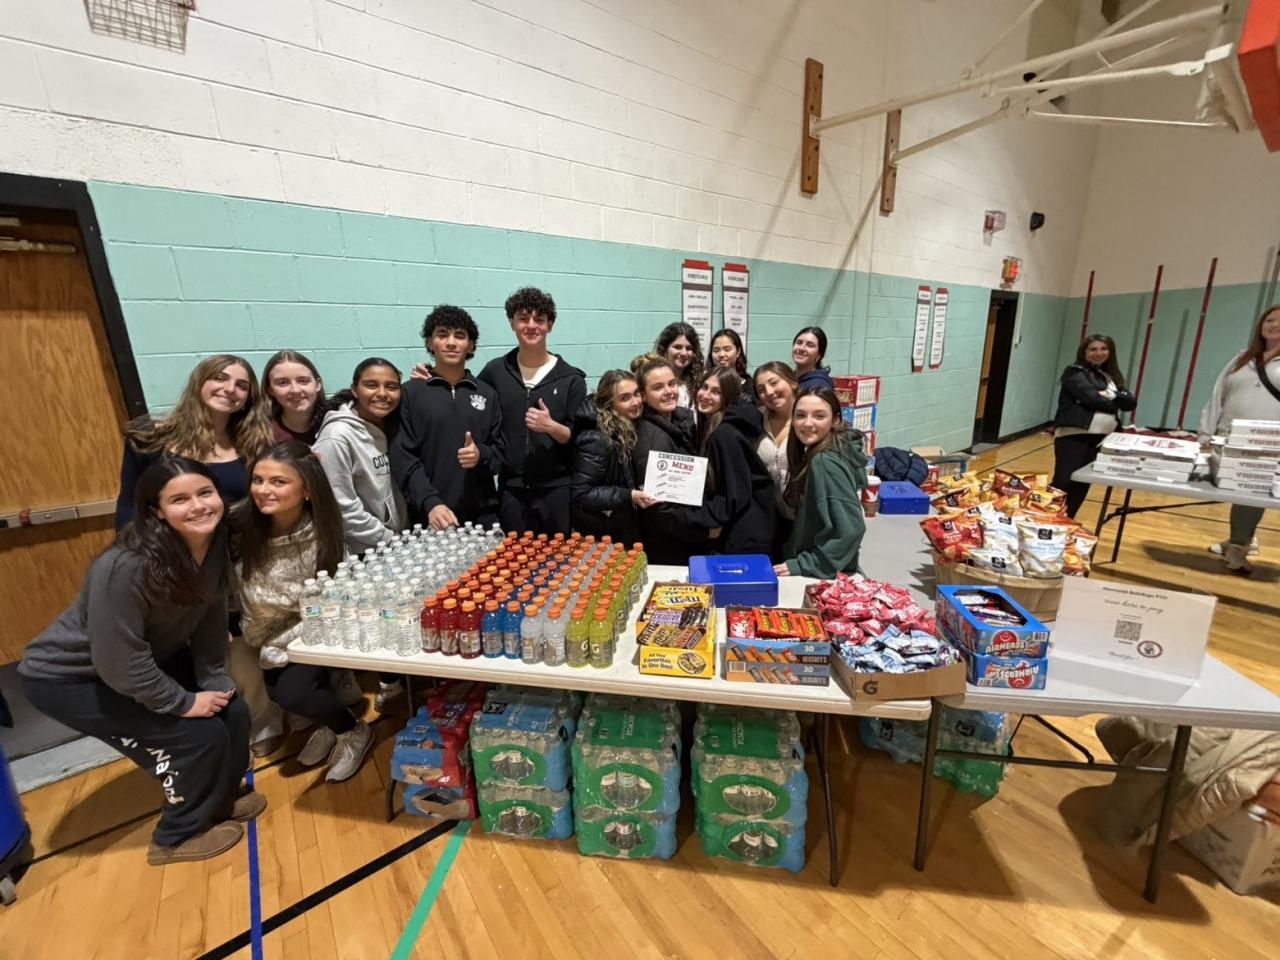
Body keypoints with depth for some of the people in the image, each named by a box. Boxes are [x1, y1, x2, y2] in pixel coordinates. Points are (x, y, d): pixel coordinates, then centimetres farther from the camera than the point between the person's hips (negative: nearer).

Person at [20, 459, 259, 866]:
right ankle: (177, 837, 15)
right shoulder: (127, 566, -36)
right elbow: (119, 661, -29)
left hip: (152, 657, 7)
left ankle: (220, 798, 26)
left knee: (232, 713, -2)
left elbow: (210, 619, -3)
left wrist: (215, 680, -8)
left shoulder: (215, 545, -14)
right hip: (69, 676, -6)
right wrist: (185, 702, -20)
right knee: (197, 736, -13)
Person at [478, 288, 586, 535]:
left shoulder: (571, 378, 0)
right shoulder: (495, 371, 5)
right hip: (510, 490, 2)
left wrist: (552, 427, -20)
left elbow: (580, 438, -1)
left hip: (557, 489, -1)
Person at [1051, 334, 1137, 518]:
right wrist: (1114, 404, 3)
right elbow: (1091, 398, -14)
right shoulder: (1075, 373, -2)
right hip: (1073, 435, -7)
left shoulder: (1112, 377, 18)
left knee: (1082, 485, 9)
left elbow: (1131, 402, 8)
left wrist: (1112, 395, -10)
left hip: (1100, 438, 7)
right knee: (1063, 483, -10)